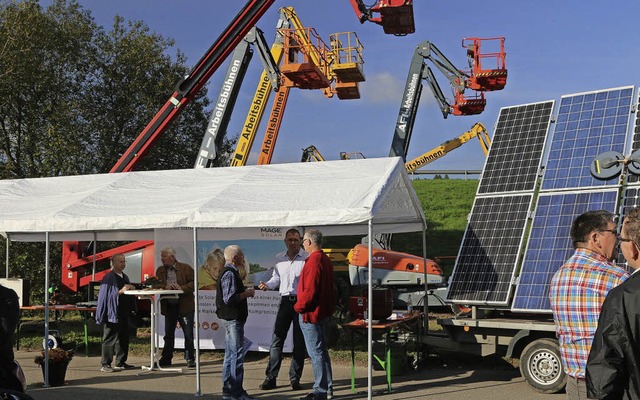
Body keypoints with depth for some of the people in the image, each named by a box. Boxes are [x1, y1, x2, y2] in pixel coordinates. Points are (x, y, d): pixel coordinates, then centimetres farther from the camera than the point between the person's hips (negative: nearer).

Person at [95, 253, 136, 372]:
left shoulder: (124, 277, 17)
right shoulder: (109, 278, -8)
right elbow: (107, 295, -14)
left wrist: (131, 289, 5)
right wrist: (121, 291, -23)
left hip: (124, 312, 8)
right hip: (113, 312, -8)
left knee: (123, 338, 9)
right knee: (110, 339, -6)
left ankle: (121, 363, 17)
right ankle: (105, 364, -2)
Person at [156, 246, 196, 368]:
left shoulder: (185, 268, -4)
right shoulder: (160, 270, 9)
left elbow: (194, 283, -8)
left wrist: (182, 288, -21)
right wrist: (165, 287, -16)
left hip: (185, 306, -4)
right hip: (168, 306, 4)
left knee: (188, 334, -1)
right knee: (168, 334, 12)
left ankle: (190, 359, 8)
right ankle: (166, 359, 21)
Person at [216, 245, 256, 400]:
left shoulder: (231, 272, 16)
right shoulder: (230, 274, -17)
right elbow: (229, 299, -25)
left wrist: (244, 291, 10)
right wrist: (246, 293, -14)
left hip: (231, 319, 11)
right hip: (233, 319, -11)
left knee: (230, 355, 14)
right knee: (237, 354, -7)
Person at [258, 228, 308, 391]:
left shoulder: (307, 258, -6)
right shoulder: (279, 258, 10)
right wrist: (267, 285, 1)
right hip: (285, 300, 4)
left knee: (299, 342, 5)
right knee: (276, 339, 0)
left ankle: (295, 378, 13)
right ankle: (270, 378, 5)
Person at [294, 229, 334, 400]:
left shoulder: (313, 261, -20)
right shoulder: (326, 260, 12)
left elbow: (309, 291, -24)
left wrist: (298, 307, -10)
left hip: (311, 314, -10)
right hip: (324, 313, 10)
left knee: (316, 353, -4)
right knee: (321, 351, 17)